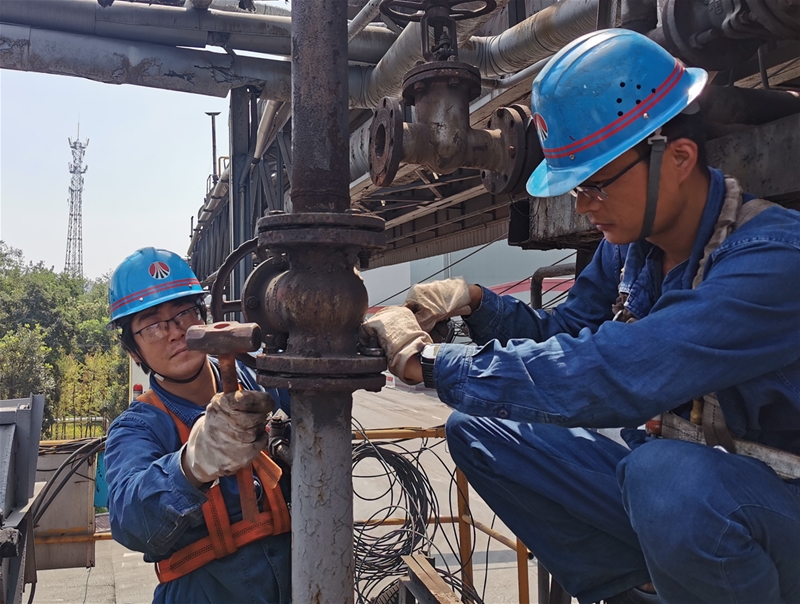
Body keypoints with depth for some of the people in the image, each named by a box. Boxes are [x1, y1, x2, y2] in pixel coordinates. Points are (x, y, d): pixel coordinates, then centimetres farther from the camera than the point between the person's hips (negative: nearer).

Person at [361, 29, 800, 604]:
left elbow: (615, 374, -37)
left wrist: (428, 362, -30)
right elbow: (563, 337, 8)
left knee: (667, 472, -41)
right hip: (665, 482, 8)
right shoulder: (630, 244, 0)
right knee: (475, 431, 2)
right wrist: (474, 302, -12)